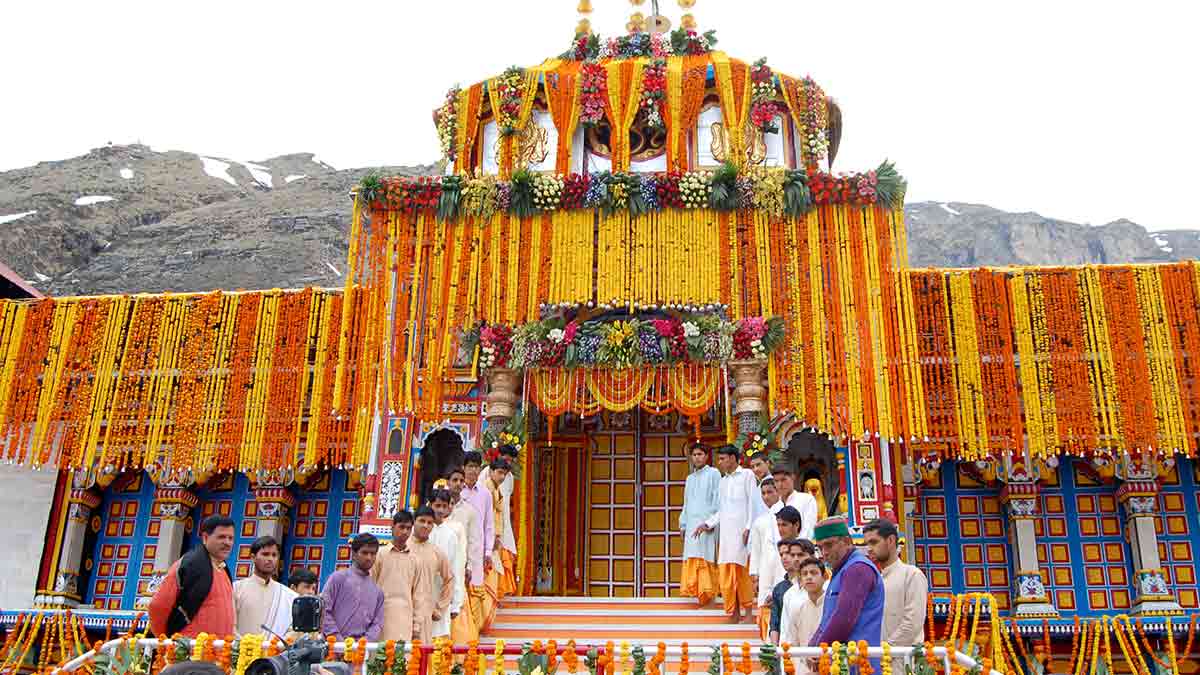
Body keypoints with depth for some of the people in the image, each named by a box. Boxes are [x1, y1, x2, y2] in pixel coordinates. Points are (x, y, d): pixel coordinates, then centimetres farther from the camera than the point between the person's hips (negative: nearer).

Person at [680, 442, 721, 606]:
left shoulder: (713, 474, 4)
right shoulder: (690, 478, 22)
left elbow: (717, 500, -3)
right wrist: (683, 524, 15)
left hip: (707, 523, -6)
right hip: (691, 524, 6)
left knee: (705, 557, -10)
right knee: (690, 560, -1)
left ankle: (707, 592, -9)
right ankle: (693, 591, 1)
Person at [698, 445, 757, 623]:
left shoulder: (747, 475, 3)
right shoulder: (723, 481, 21)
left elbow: (753, 503, -4)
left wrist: (749, 528, -12)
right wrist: (707, 524, 9)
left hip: (741, 530, -6)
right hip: (725, 531, 6)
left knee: (743, 573, -9)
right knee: (726, 574, 0)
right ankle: (735, 614, 4)